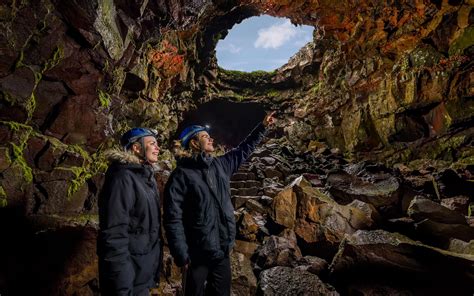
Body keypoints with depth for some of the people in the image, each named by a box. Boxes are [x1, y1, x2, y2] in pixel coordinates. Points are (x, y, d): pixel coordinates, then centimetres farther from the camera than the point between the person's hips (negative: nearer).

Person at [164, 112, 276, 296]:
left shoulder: (220, 165, 5)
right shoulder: (181, 175, -14)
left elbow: (244, 150, 18)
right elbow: (173, 219, -17)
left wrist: (263, 127, 20)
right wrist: (182, 256, -18)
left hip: (222, 251, 6)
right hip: (198, 254, -6)